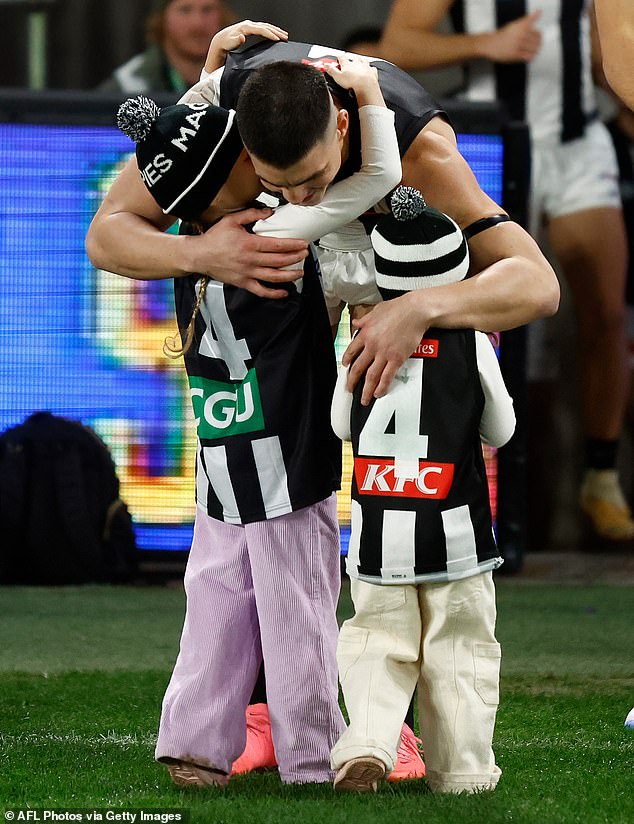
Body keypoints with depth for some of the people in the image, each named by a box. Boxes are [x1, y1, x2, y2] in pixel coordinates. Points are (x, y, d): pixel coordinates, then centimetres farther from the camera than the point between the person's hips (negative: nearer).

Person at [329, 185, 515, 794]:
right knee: (459, 647, 6)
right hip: (454, 530, -1)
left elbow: (342, 425, 13)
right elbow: (500, 431, 8)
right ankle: (461, 767, 7)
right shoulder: (471, 345, -5)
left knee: (378, 641, 10)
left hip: (377, 531, 2)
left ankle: (366, 742, -9)